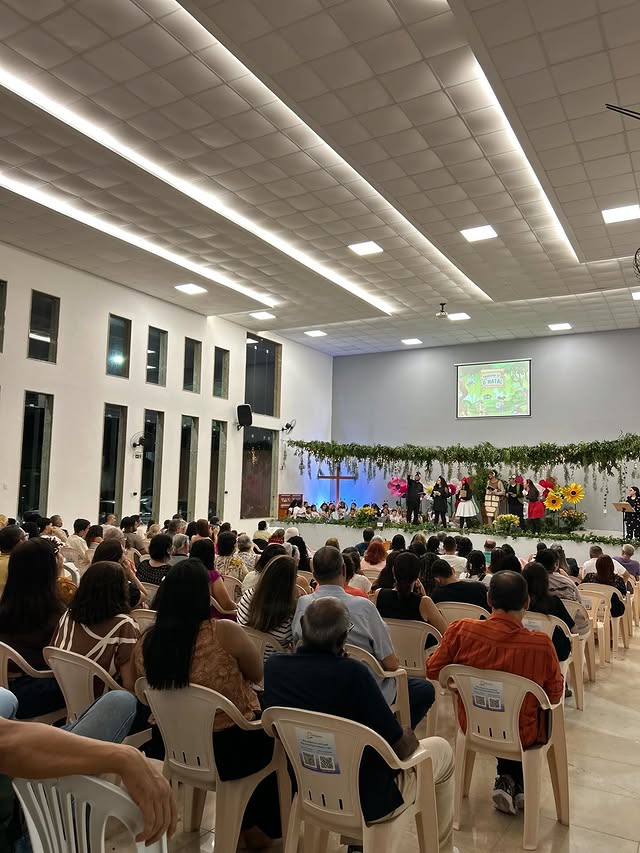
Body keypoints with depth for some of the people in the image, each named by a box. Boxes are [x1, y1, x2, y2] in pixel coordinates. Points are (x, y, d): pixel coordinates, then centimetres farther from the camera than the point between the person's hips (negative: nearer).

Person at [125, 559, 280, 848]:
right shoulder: (224, 632, -25)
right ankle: (262, 827, 43)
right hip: (231, 748, -5)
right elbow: (257, 674, -8)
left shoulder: (146, 641, -12)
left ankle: (247, 821, 48)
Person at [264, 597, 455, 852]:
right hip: (369, 802, -6)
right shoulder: (352, 672, -32)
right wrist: (409, 736, 1)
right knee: (442, 749, 19)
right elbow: (402, 748, -21)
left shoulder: (273, 666, -14)